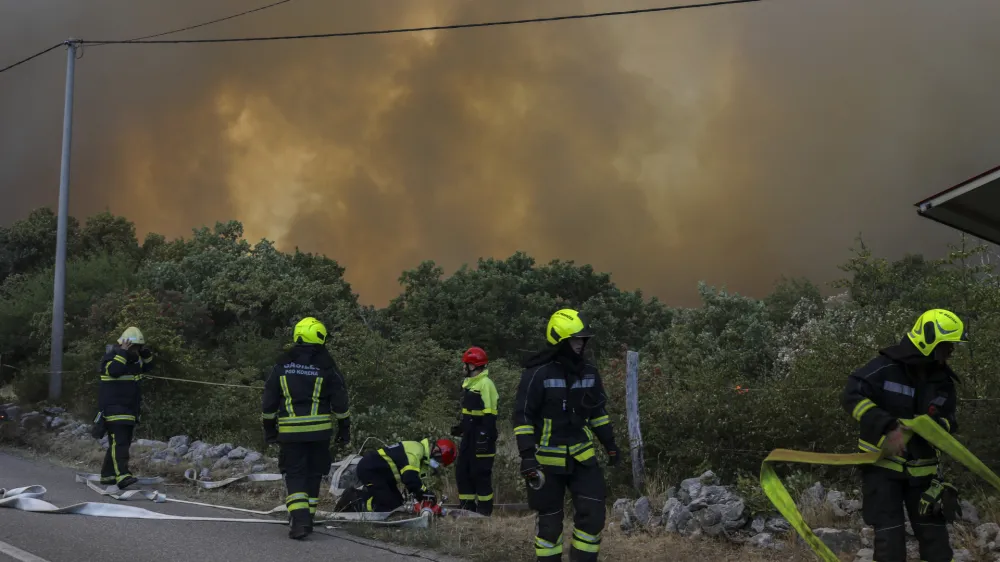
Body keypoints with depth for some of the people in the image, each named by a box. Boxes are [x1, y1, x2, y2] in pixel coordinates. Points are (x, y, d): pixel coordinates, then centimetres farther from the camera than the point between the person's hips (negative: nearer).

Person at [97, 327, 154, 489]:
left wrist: (146, 354, 6)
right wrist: (123, 352, -27)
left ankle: (107, 475, 21)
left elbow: (147, 368, 23)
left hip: (130, 409, 9)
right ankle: (122, 476, -30)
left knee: (124, 442, 12)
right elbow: (114, 370, -29)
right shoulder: (111, 356, -10)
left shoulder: (134, 358, 13)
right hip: (114, 408, -9)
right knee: (119, 442, -19)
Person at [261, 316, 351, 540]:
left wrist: (269, 427, 18)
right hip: (319, 429, 0)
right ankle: (306, 519, 18)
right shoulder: (326, 366, -2)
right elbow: (339, 400, 0)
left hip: (290, 430, 0)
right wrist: (344, 428, 11)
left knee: (294, 474, 3)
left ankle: (299, 520, -13)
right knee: (313, 473, 13)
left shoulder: (282, 364, 4)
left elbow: (269, 399, 8)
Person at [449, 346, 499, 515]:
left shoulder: (485, 384, -15)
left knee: (481, 473, -4)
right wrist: (461, 426, 18)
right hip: (469, 435, 10)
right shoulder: (469, 383, 15)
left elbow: (489, 414, -19)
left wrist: (485, 437, -22)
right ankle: (467, 506, 20)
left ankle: (485, 509, 4)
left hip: (481, 436, -10)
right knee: (462, 471, 12)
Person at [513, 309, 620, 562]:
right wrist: (527, 454, -19)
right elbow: (522, 416, -13)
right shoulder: (538, 374, -13)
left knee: (593, 514, -4)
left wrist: (609, 444, 16)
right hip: (548, 458, -5)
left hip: (582, 455, 5)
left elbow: (598, 411, 17)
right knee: (550, 520, 5)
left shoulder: (589, 372, 5)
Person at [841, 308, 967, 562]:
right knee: (890, 539, -8)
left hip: (922, 469, 5)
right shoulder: (885, 367, -15)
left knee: (934, 535, 5)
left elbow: (948, 422, 8)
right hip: (882, 464, -5)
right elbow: (851, 396, -23)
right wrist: (889, 427, -31)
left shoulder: (943, 380, 3)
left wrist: (933, 425, -18)